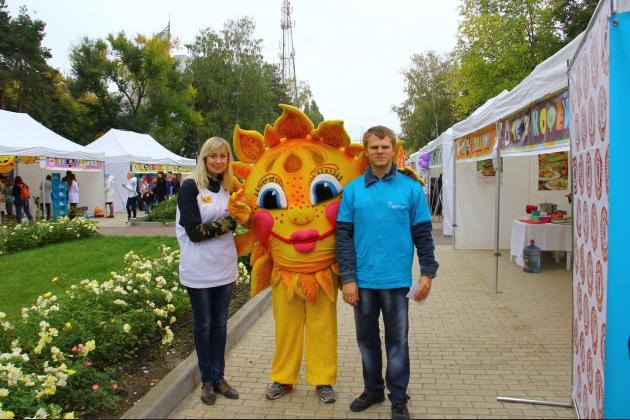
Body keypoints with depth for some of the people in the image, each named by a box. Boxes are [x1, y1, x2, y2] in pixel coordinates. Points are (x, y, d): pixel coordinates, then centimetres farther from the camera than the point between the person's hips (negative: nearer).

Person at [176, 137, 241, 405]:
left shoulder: (228, 188, 6)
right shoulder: (190, 187, -10)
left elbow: (233, 223, 7)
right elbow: (195, 231, -16)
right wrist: (226, 222, -13)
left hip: (224, 266, 5)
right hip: (199, 269, -5)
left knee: (220, 323, 13)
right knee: (204, 324, 9)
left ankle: (219, 377, 26)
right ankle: (207, 381, 23)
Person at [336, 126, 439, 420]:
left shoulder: (411, 188, -2)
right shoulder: (353, 190, 0)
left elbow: (423, 234, 2)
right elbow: (344, 236, -1)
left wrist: (427, 272, -4)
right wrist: (348, 278, -7)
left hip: (397, 280, -1)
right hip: (363, 281, 2)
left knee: (397, 340, 9)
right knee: (367, 338, 15)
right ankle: (372, 389, 34)